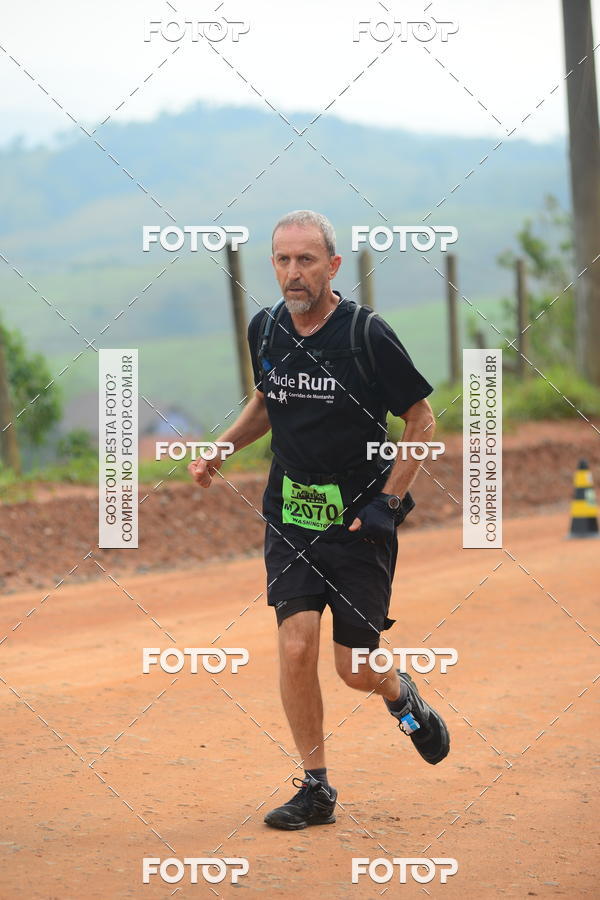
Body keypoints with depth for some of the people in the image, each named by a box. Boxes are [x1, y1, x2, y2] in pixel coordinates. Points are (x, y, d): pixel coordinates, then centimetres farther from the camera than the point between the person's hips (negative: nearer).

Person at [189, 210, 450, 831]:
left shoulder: (367, 334, -14)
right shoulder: (265, 330, 0)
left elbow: (421, 420, -5)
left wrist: (388, 502, -12)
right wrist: (222, 447, 5)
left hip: (360, 520, -3)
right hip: (290, 516, 3)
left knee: (355, 669, 1)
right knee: (296, 649, -11)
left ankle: (400, 694, 38)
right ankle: (316, 790, 3)